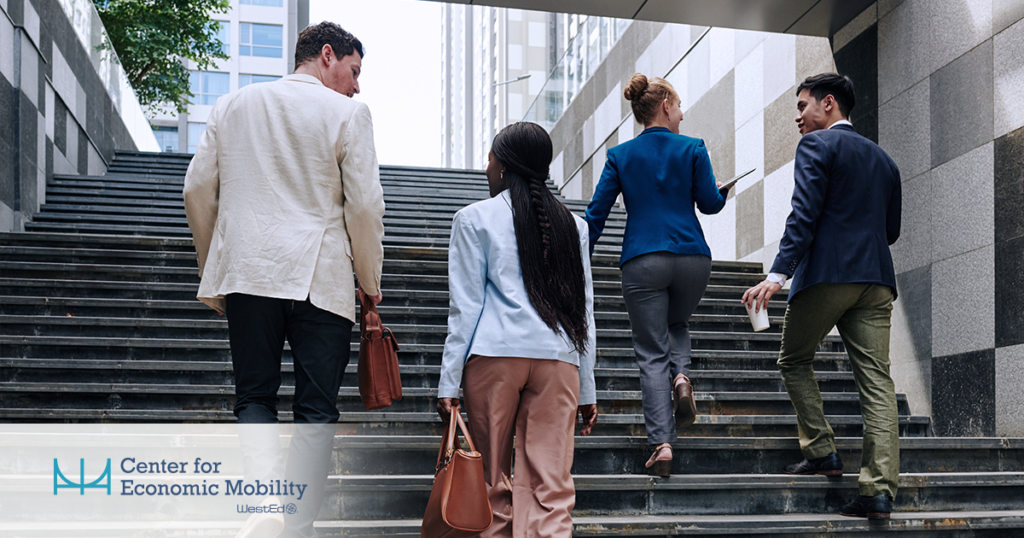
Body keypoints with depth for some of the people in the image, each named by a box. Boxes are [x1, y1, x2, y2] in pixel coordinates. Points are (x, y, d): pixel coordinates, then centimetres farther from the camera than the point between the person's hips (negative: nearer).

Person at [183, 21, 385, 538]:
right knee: (316, 409, 4)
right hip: (320, 277, -3)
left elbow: (198, 189, 10)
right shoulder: (347, 113, -1)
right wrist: (371, 281, 7)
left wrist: (213, 267, 20)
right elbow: (365, 204, -5)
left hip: (247, 273, 3)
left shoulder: (233, 104, 11)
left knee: (254, 397, 10)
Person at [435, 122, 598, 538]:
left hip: (495, 353, -2)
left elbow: (466, 307, 0)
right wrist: (587, 389, 18)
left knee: (494, 483, 9)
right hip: (558, 360, 2)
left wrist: (449, 382, 2)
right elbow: (584, 310, 14)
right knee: (551, 485, -1)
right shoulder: (572, 224, 15)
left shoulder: (474, 218, 5)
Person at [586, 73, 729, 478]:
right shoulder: (693, 149, 2)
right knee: (677, 324, 28)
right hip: (691, 258, 0)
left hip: (643, 262, 0)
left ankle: (662, 446, -7)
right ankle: (681, 377, -3)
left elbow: (596, 213, 3)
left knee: (652, 353, 3)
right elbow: (709, 204, 3)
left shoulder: (620, 155, 6)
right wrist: (723, 192, 26)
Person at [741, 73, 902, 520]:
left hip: (826, 274, -6)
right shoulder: (883, 159, 22)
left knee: (794, 360, 15)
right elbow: (891, 230, 22)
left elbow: (804, 214, -13)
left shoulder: (816, 145, 0)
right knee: (877, 380, 0)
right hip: (876, 278, 6)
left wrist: (778, 273, -19)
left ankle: (822, 451, 8)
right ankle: (879, 490, -5)